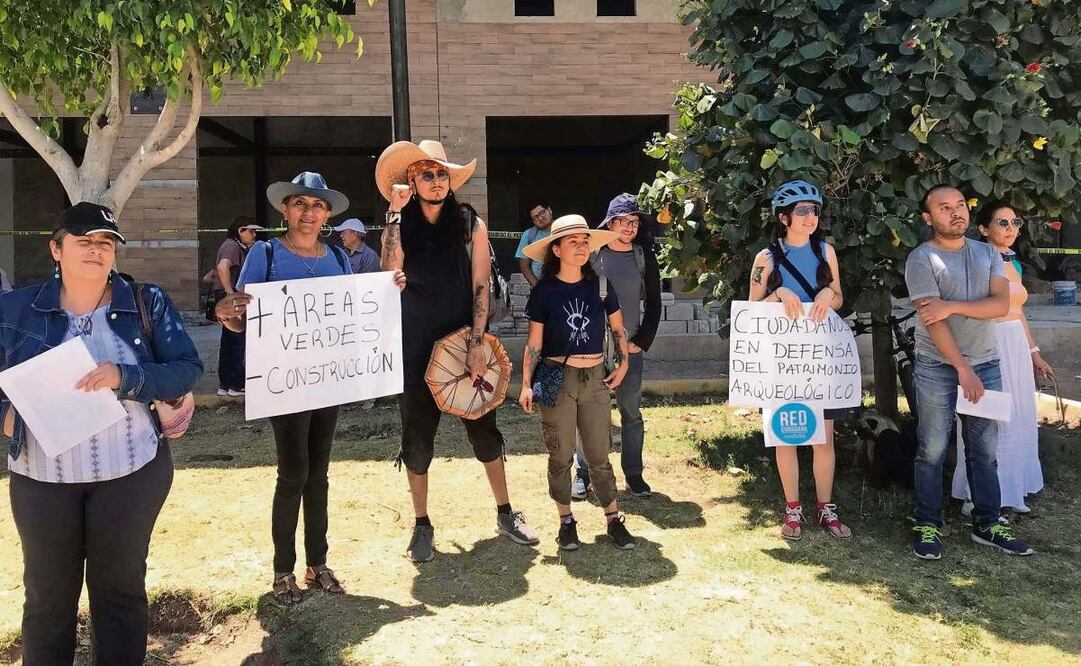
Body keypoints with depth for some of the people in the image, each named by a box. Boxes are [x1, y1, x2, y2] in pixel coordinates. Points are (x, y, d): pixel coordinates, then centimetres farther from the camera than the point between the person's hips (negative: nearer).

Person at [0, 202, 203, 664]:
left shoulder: (147, 303, -3)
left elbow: (188, 367, -7)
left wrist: (126, 378, -22)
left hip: (132, 472, -1)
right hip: (41, 477, 1)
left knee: (120, 587, 12)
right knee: (47, 593, 15)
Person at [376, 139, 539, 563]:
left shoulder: (471, 225, 1)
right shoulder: (400, 227, 0)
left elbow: (481, 287, -3)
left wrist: (476, 345, -12)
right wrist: (395, 215, -15)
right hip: (416, 348, 0)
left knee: (484, 429, 8)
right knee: (417, 436, 7)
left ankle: (505, 514, 24)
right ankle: (421, 525, 21)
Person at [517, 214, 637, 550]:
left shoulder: (600, 285, 2)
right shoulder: (543, 291, -4)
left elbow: (617, 328, 14)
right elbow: (534, 342, -2)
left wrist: (623, 363, 5)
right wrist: (526, 384, -6)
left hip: (595, 379, 2)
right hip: (556, 379, -1)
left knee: (599, 456, 6)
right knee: (560, 456, 7)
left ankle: (614, 520, 17)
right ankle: (566, 521, 21)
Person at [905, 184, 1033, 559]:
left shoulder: (987, 254, 9)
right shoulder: (921, 259, -7)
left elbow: (1002, 304, -5)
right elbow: (934, 321, -13)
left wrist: (953, 305, -17)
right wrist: (963, 369, -16)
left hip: (986, 364, 5)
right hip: (938, 368, -4)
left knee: (985, 451, 9)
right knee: (932, 451, 0)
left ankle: (986, 525, 20)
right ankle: (927, 525, 11)